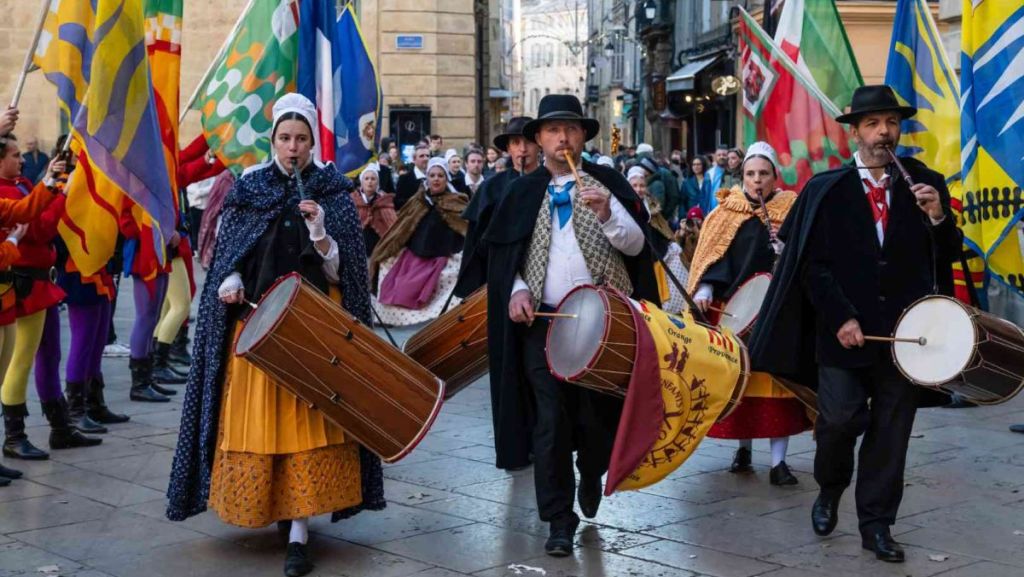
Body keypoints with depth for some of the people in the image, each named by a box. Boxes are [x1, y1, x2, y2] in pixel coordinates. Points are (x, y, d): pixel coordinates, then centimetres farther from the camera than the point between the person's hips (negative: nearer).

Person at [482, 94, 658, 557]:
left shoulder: (609, 182, 2)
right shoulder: (523, 191, 7)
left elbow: (636, 245, -5)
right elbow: (504, 252, 11)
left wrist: (607, 213, -22)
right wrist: (517, 290, -6)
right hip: (543, 320, 1)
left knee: (599, 413, 9)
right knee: (551, 420, -1)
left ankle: (591, 477, 40)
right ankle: (559, 519, 8)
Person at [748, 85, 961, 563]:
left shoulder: (926, 184, 7)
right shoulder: (826, 189, 1)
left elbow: (947, 259, 7)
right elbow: (813, 264, -2)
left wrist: (938, 218, -12)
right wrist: (840, 318, -11)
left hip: (904, 331, 2)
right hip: (845, 331, -2)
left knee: (891, 432, 6)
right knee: (839, 419, -5)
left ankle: (876, 523, 19)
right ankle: (829, 490, 25)